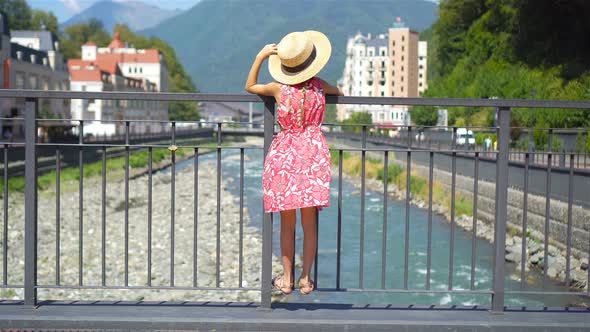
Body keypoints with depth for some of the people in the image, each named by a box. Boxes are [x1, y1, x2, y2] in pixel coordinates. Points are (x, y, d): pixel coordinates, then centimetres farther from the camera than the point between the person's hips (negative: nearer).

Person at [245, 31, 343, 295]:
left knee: (287, 222, 8)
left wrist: (260, 57, 8)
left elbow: (250, 86, 11)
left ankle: (286, 278, 14)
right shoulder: (319, 86, -2)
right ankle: (305, 278, 13)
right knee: (309, 221, 8)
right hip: (313, 152, 1)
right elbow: (340, 93, 21)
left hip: (284, 153, -1)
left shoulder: (280, 88, -8)